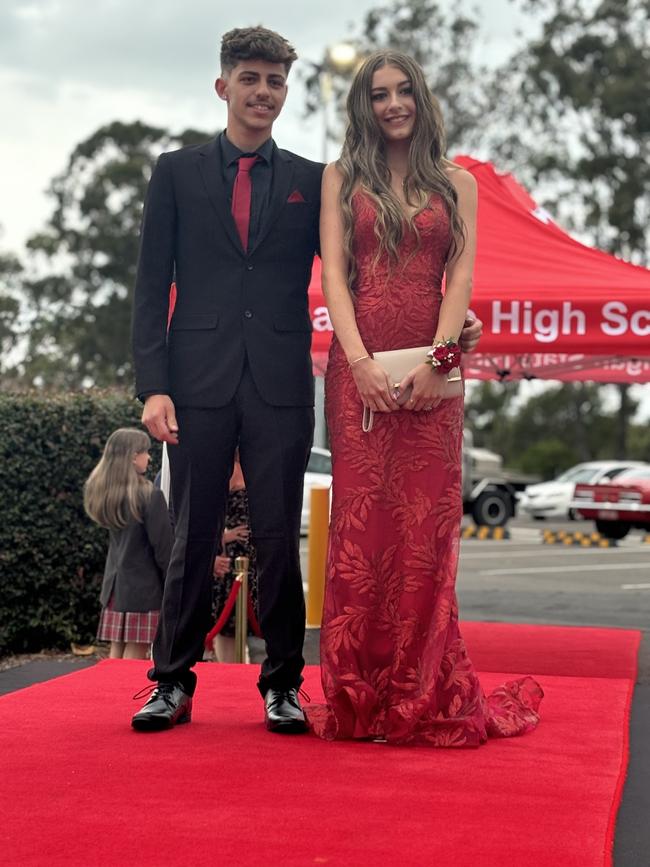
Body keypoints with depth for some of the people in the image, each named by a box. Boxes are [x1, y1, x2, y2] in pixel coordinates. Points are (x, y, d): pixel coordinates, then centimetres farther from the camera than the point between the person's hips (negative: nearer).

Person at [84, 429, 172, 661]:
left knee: (117, 653, 11)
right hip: (144, 586, -7)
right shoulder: (150, 496, -15)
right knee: (136, 655, -4)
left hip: (114, 585, 7)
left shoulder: (102, 494, 5)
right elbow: (163, 547, -13)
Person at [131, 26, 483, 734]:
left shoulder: (311, 180, 12)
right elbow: (152, 286, 5)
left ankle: (282, 684, 14)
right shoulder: (176, 172, 10)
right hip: (199, 381, 0)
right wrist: (153, 386, -5)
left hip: (281, 385, 1)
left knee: (279, 538, 3)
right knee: (193, 538, 4)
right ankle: (173, 682, 15)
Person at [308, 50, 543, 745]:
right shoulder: (342, 178, 12)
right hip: (359, 363, 0)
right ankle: (358, 696, 1)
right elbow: (333, 273, 2)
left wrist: (437, 360, -11)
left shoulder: (456, 184, 14)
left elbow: (461, 277, 4)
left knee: (426, 521, -2)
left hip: (430, 367, 1)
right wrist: (360, 362, -12)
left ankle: (424, 696, 4)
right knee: (362, 519, -4)